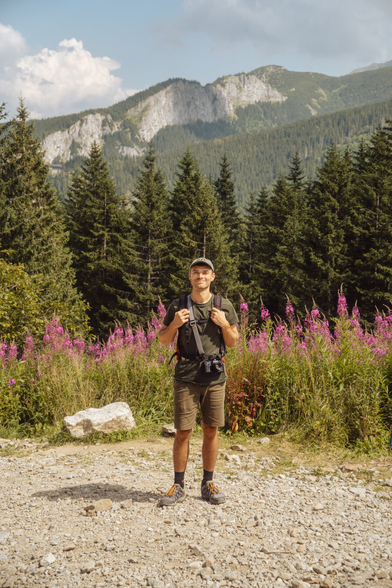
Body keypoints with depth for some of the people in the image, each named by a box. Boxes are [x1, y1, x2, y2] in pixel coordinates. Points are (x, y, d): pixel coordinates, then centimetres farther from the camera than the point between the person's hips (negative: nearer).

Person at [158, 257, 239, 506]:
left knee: (211, 430, 7)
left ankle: (208, 484, 21)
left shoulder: (225, 306, 5)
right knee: (183, 432, -1)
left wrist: (224, 325, -9)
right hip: (186, 377, -1)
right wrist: (174, 324, -9)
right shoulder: (178, 306, 3)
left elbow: (233, 343, 9)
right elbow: (164, 339, 10)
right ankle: (179, 486, 12)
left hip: (215, 377, 1)